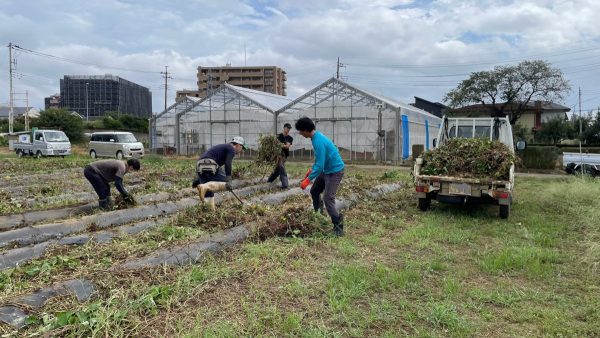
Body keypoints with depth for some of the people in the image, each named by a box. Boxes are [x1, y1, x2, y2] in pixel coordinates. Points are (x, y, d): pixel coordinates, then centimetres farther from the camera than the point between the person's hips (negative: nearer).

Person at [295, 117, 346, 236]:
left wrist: (308, 179, -21)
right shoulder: (317, 136, 4)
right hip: (326, 170, 10)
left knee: (328, 199, -13)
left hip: (335, 171, -10)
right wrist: (312, 169, 18)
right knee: (314, 191, 16)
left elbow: (320, 165, -27)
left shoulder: (318, 142, -27)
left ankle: (338, 226, -7)